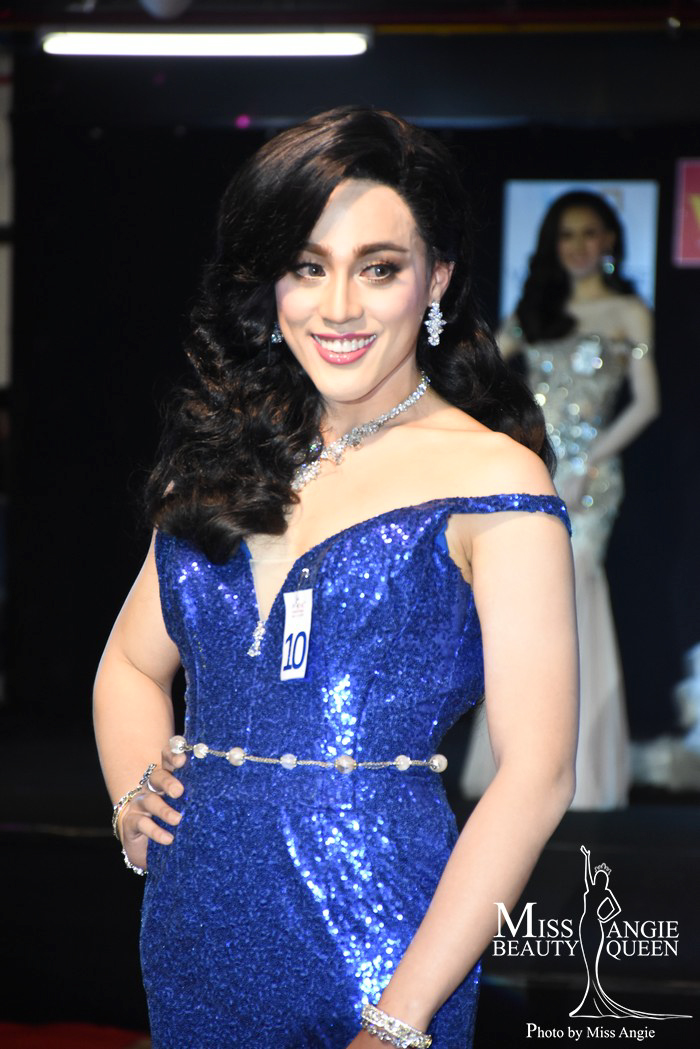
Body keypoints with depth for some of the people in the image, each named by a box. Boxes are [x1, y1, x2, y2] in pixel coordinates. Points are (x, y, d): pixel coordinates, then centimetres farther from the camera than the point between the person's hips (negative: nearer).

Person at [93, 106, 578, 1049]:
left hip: (375, 933, -5)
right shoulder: (225, 458, 9)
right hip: (192, 926, 5)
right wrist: (135, 788, -3)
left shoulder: (492, 478, -8)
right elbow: (132, 664, 18)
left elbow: (535, 779, -12)